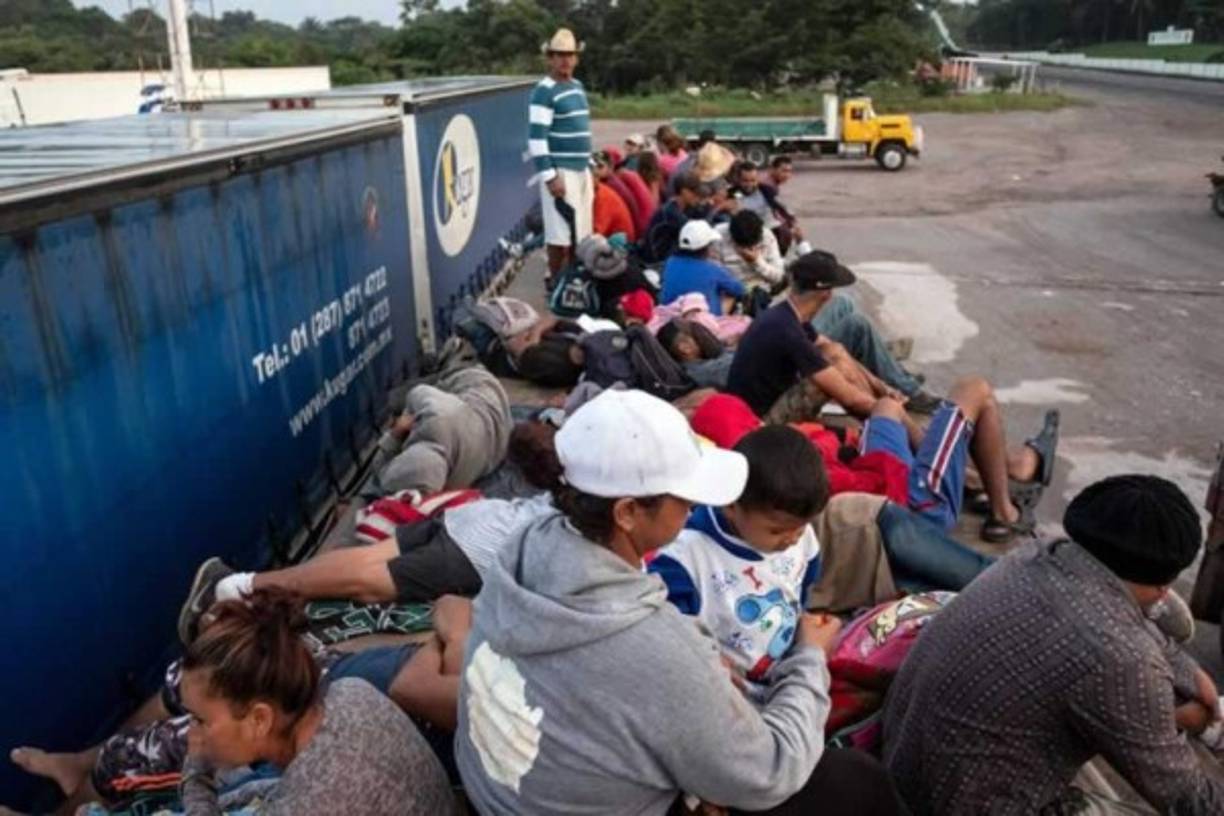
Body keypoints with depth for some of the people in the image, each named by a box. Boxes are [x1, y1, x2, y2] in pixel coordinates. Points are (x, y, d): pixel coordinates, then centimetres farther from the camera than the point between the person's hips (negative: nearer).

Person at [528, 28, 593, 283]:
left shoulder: (578, 87, 16)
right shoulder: (544, 91, -10)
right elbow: (536, 138, -17)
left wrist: (590, 166, 20)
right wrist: (550, 176, -21)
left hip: (581, 169, 8)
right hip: (560, 171, -8)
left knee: (580, 234, 12)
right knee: (560, 236, -6)